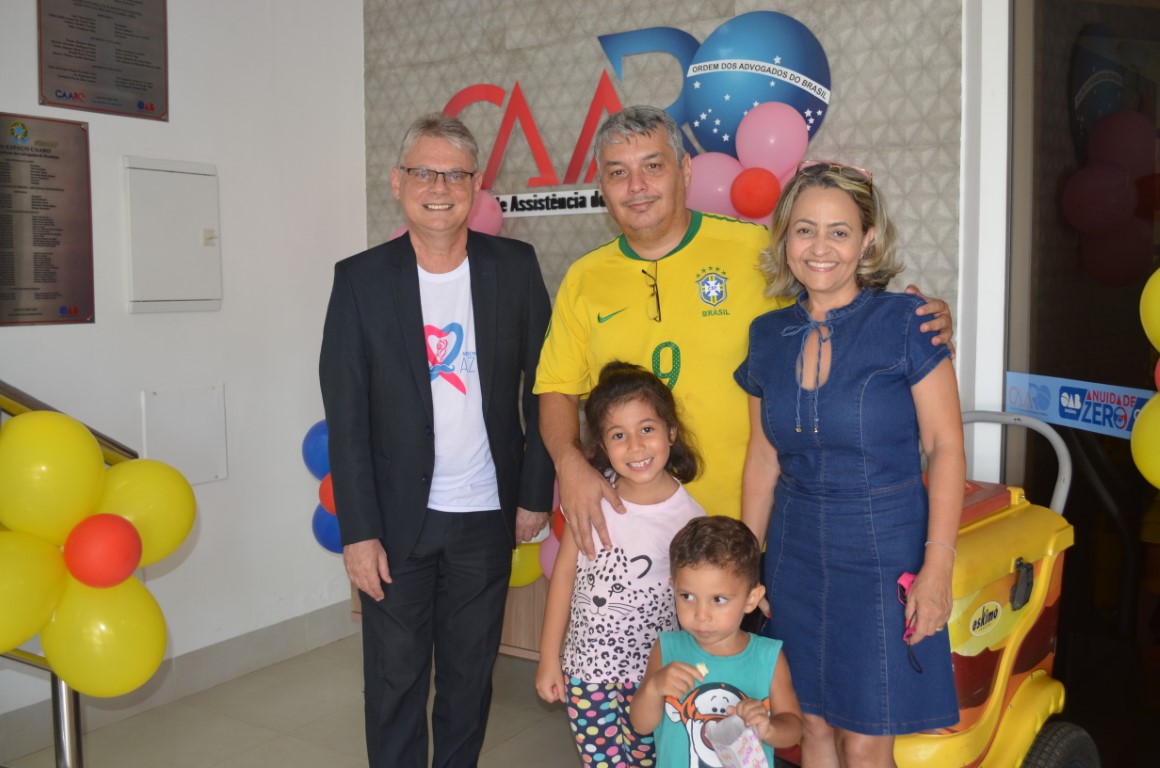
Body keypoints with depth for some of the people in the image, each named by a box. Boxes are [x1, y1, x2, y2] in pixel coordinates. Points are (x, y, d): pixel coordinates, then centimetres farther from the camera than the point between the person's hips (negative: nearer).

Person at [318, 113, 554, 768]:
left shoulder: (515, 267, -2)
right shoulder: (361, 280, -5)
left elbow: (543, 387, 2)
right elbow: (346, 416, -6)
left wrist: (536, 493, 0)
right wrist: (359, 531, -9)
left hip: (487, 516, 1)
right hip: (398, 519, -1)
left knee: (471, 676, 15)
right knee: (396, 678, 10)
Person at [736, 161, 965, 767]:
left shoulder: (904, 321, -10)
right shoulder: (768, 336, 3)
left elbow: (945, 448, -9)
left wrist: (937, 566, -15)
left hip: (883, 552, -4)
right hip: (796, 554, 4)